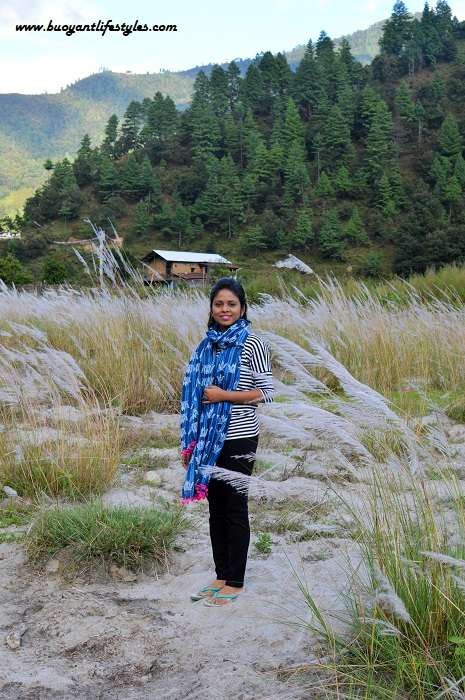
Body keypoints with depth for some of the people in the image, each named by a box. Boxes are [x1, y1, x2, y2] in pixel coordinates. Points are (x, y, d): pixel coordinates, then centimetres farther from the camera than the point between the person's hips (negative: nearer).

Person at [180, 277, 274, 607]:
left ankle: (235, 583, 17)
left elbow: (267, 391, -11)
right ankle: (221, 576, 26)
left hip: (238, 440, -6)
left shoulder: (252, 344, -9)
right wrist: (189, 442, 10)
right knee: (216, 509, 13)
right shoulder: (207, 345, 8)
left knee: (235, 509, 3)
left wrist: (225, 396, -19)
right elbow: (196, 396, 11)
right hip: (208, 440, 6)